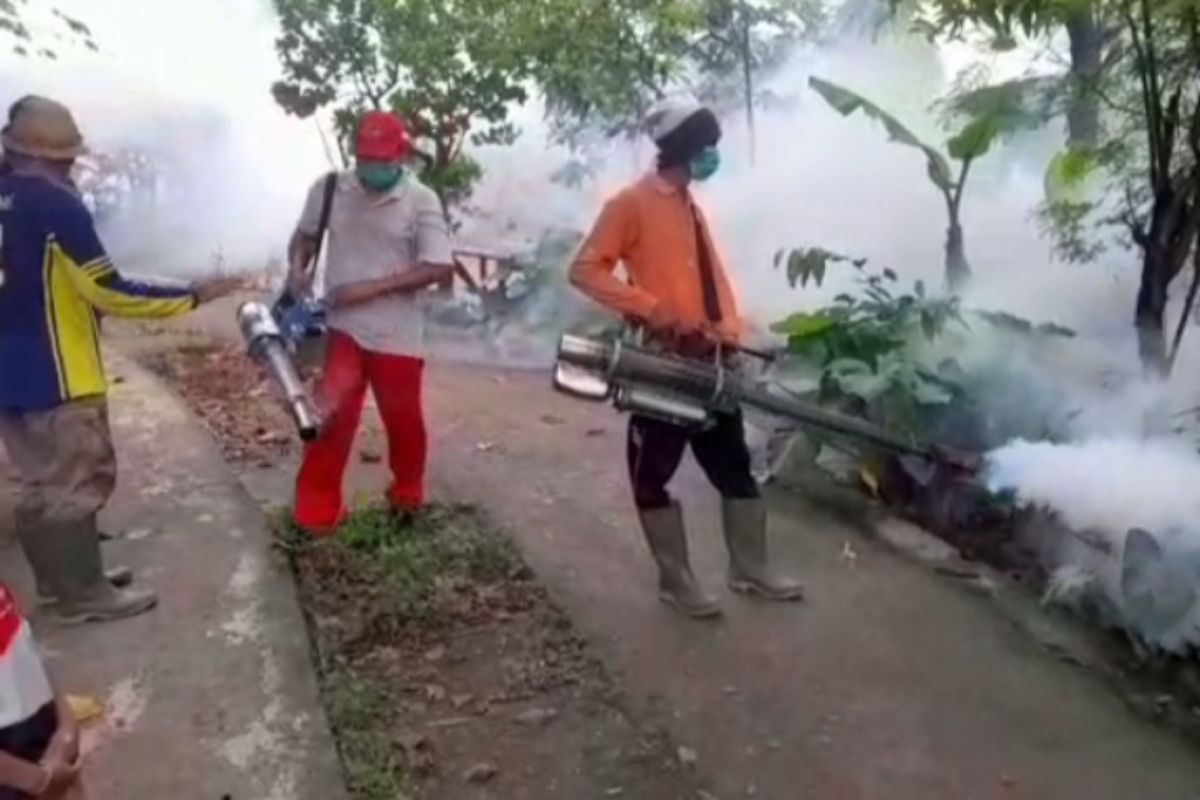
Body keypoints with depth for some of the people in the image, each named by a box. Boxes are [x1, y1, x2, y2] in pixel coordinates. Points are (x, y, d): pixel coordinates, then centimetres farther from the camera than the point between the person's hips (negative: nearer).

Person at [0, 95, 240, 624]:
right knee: (76, 481, 3)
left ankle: (60, 579, 31)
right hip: (55, 374, -8)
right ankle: (83, 595, 13)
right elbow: (109, 293, -20)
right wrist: (192, 297, -14)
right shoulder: (54, 204, -19)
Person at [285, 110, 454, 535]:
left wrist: (371, 287, -20)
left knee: (403, 420, 12)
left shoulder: (421, 200, -9)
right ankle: (316, 512, 10)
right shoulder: (328, 189, 0)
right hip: (343, 328, 1)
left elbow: (439, 268, -16)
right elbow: (305, 235, 16)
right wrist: (297, 269, -7)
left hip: (396, 335, -1)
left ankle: (407, 495, 38)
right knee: (331, 417, -3)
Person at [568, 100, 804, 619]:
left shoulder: (691, 207, 17)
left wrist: (730, 329, 2)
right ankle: (676, 582, 15)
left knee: (735, 466, 13)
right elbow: (585, 269, -13)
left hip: (707, 359, 8)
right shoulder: (632, 203, -7)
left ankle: (751, 569, 27)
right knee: (654, 474, 3)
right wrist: (651, 308, -23)